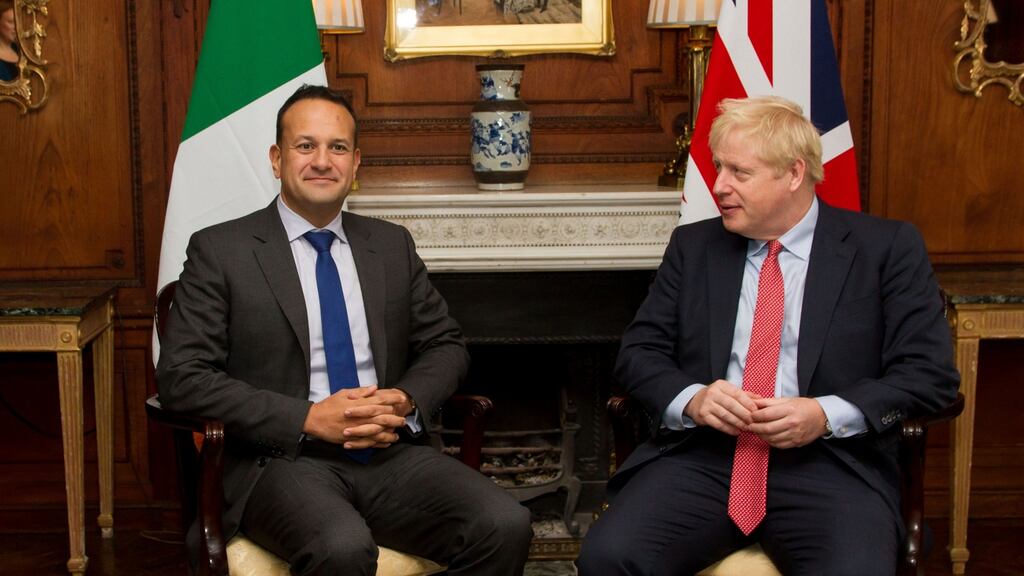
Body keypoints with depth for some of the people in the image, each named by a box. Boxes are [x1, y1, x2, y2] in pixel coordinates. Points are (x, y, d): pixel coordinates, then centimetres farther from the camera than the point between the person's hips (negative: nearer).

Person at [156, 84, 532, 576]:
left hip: (390, 451, 4)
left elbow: (445, 345, 19)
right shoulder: (219, 251, 2)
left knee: (506, 526, -23)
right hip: (283, 458, -4)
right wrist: (309, 418, -14)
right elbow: (181, 377, -5)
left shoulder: (392, 245, 15)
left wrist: (405, 402, -5)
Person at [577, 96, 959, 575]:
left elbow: (930, 373, 2)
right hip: (702, 455, 2)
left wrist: (828, 414, -13)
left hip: (829, 463, -2)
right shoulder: (693, 247, 16)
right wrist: (690, 398, -9)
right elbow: (639, 351, 13)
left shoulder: (887, 249, 6)